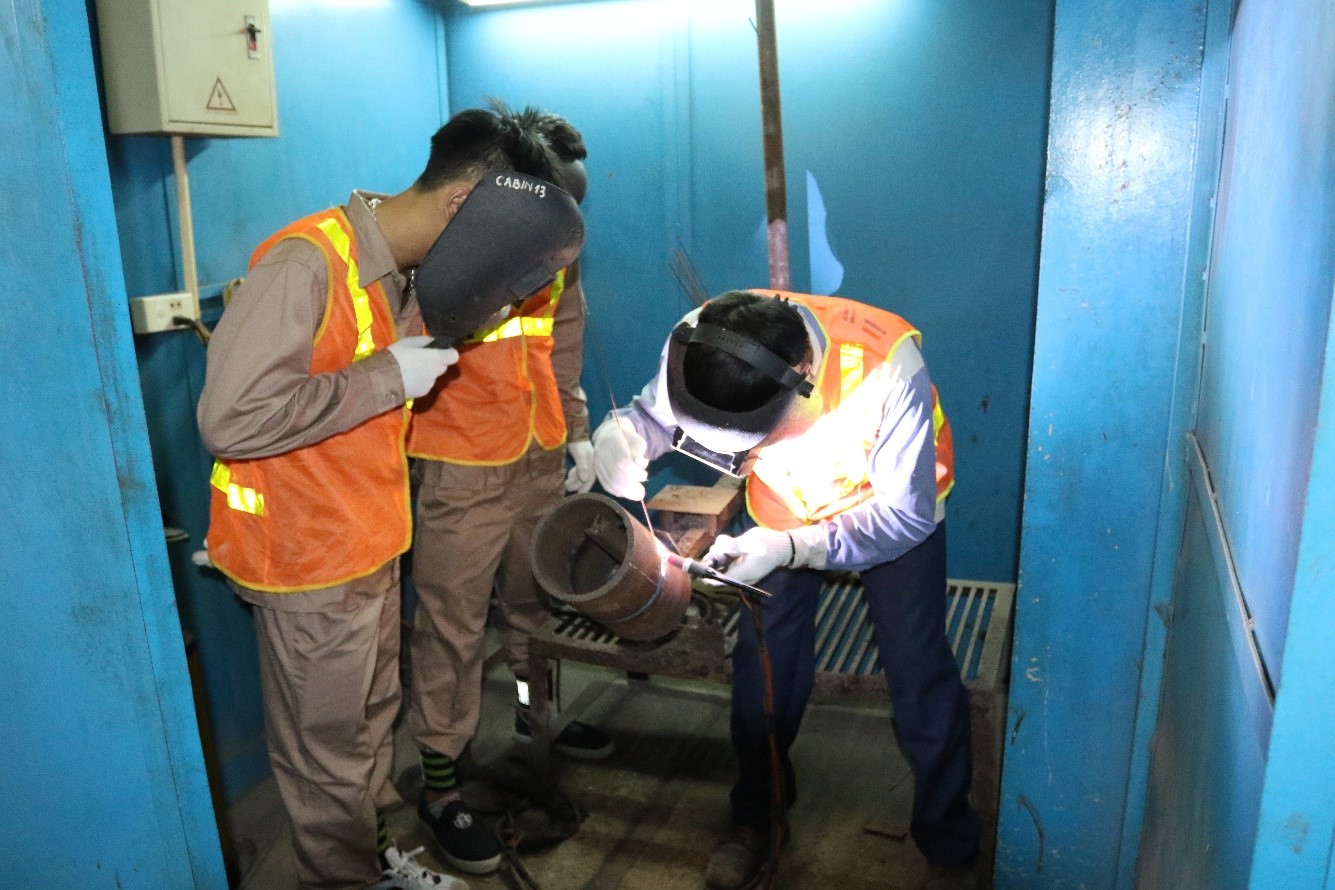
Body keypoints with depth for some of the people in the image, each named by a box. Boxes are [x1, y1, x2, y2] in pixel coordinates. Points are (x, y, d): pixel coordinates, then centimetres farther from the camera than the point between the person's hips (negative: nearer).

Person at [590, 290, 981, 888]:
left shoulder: (887, 364, -41)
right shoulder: (698, 342, -32)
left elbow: (906, 514, -29)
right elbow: (656, 408, -11)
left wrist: (791, 548, -41)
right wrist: (622, 432, -36)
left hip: (896, 506, -2)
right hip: (781, 507, 3)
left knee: (920, 673, -2)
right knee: (762, 664, 2)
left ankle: (949, 836, 24)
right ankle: (759, 817, 26)